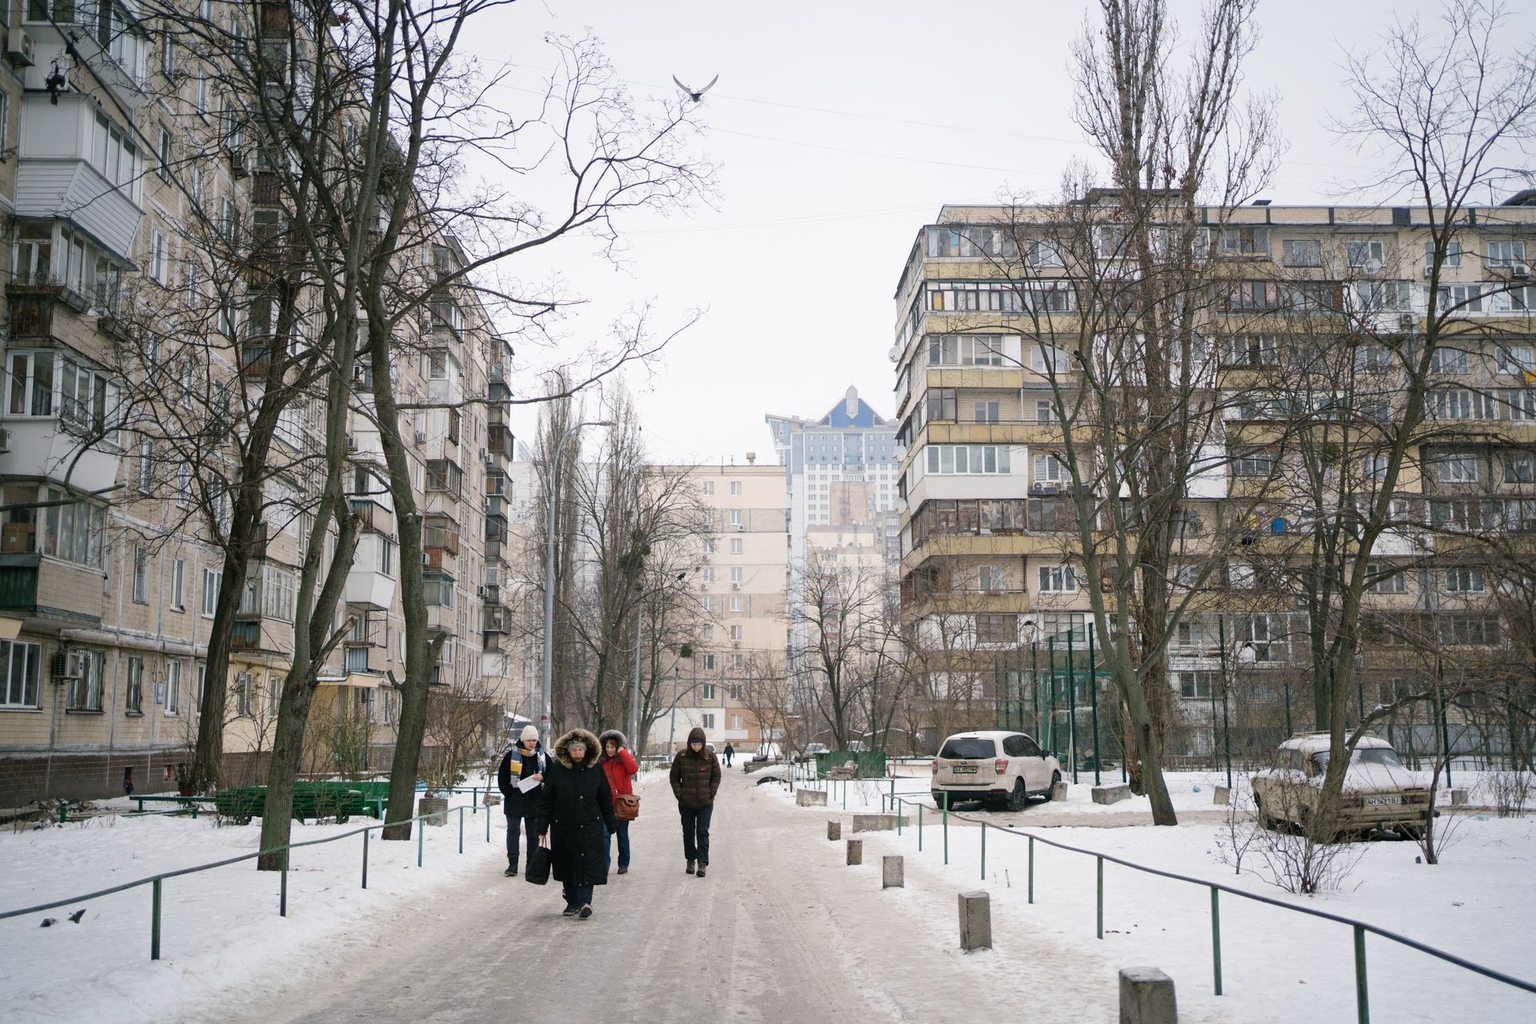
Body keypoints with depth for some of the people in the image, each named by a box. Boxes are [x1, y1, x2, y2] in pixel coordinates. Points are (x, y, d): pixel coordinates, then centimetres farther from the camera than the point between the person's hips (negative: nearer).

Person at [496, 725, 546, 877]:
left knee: (533, 834, 8)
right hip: (514, 801, -2)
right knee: (513, 831, 0)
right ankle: (512, 864, 6)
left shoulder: (543, 756, 3)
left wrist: (543, 777, -13)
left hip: (535, 802, 2)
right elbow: (502, 777, 0)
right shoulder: (511, 756, -3)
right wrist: (509, 793, -8)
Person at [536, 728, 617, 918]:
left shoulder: (595, 769, -1)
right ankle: (572, 902, 21)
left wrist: (612, 824, 9)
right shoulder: (557, 769, -6)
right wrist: (542, 827, -4)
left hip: (590, 826, 0)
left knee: (588, 864, -10)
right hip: (563, 826, 0)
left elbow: (606, 799, 7)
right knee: (567, 866, 9)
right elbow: (545, 800, -2)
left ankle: (585, 901, -11)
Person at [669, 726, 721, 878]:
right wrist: (679, 794, -5)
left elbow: (716, 777, 4)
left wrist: (711, 794, -5)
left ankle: (702, 863, -6)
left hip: (705, 803, -1)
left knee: (702, 832, -5)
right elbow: (674, 777, 3)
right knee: (688, 833, 12)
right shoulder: (681, 756, -5)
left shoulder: (710, 756, -4)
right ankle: (690, 861, 26)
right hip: (686, 803, 1)